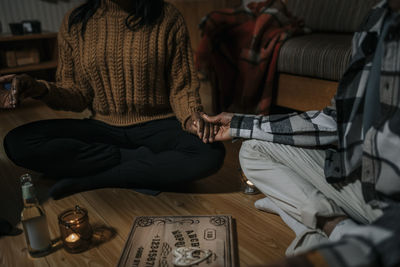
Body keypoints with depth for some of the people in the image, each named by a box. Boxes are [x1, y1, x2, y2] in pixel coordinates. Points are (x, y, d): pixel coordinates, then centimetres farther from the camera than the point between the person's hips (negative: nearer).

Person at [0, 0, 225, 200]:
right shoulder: (75, 23, 3)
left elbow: (182, 87, -2)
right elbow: (78, 95, 3)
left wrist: (191, 118, -22)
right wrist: (38, 89, -16)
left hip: (157, 126, -1)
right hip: (102, 128, 2)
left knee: (211, 153, -32)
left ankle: (87, 180, -20)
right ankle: (148, 167, -16)